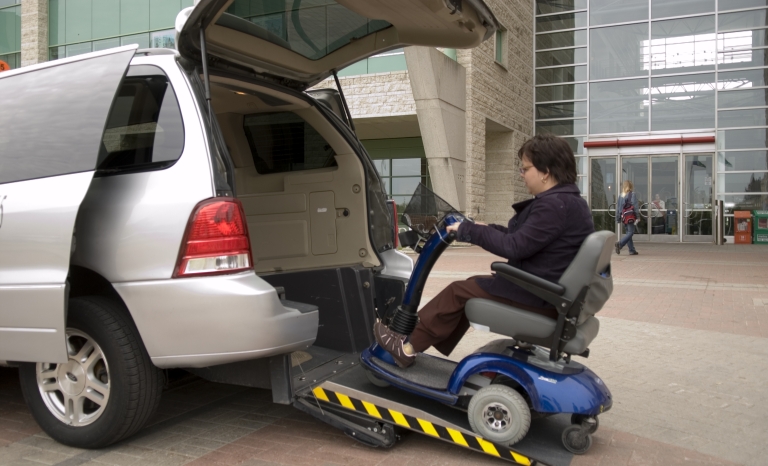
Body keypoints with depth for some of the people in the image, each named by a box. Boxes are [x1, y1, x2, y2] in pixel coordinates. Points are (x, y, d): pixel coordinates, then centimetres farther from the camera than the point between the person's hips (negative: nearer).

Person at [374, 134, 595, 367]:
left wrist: (468, 230, -16)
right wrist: (486, 229, 13)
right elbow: (523, 237, 18)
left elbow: (515, 247, -25)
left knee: (459, 292, -3)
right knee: (473, 285, 19)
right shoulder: (565, 200, 11)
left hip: (540, 297, -10)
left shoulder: (555, 204, -22)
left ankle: (409, 347, 10)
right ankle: (423, 339, 24)